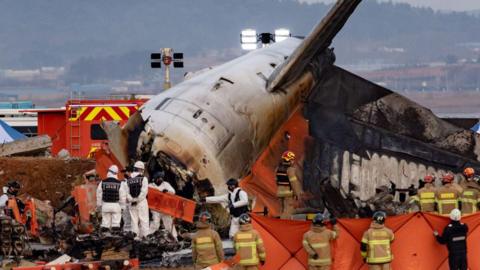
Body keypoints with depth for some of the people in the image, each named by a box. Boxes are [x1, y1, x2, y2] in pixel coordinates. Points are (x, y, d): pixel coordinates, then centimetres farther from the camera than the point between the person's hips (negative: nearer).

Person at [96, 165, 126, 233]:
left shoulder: (103, 182, -3)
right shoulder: (119, 183, -6)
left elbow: (99, 194, 4)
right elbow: (122, 196, -3)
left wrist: (99, 205, 16)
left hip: (105, 205, 1)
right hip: (116, 205, -1)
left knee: (105, 221, 8)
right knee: (116, 222, 2)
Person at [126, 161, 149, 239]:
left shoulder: (128, 180, 6)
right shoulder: (143, 179, -6)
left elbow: (126, 192, -2)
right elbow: (144, 192, -13)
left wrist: (132, 200, -8)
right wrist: (137, 200, -9)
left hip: (132, 203, 4)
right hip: (142, 202, -4)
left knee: (134, 220, 8)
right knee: (144, 219, 0)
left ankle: (136, 235, 5)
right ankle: (146, 235, -4)